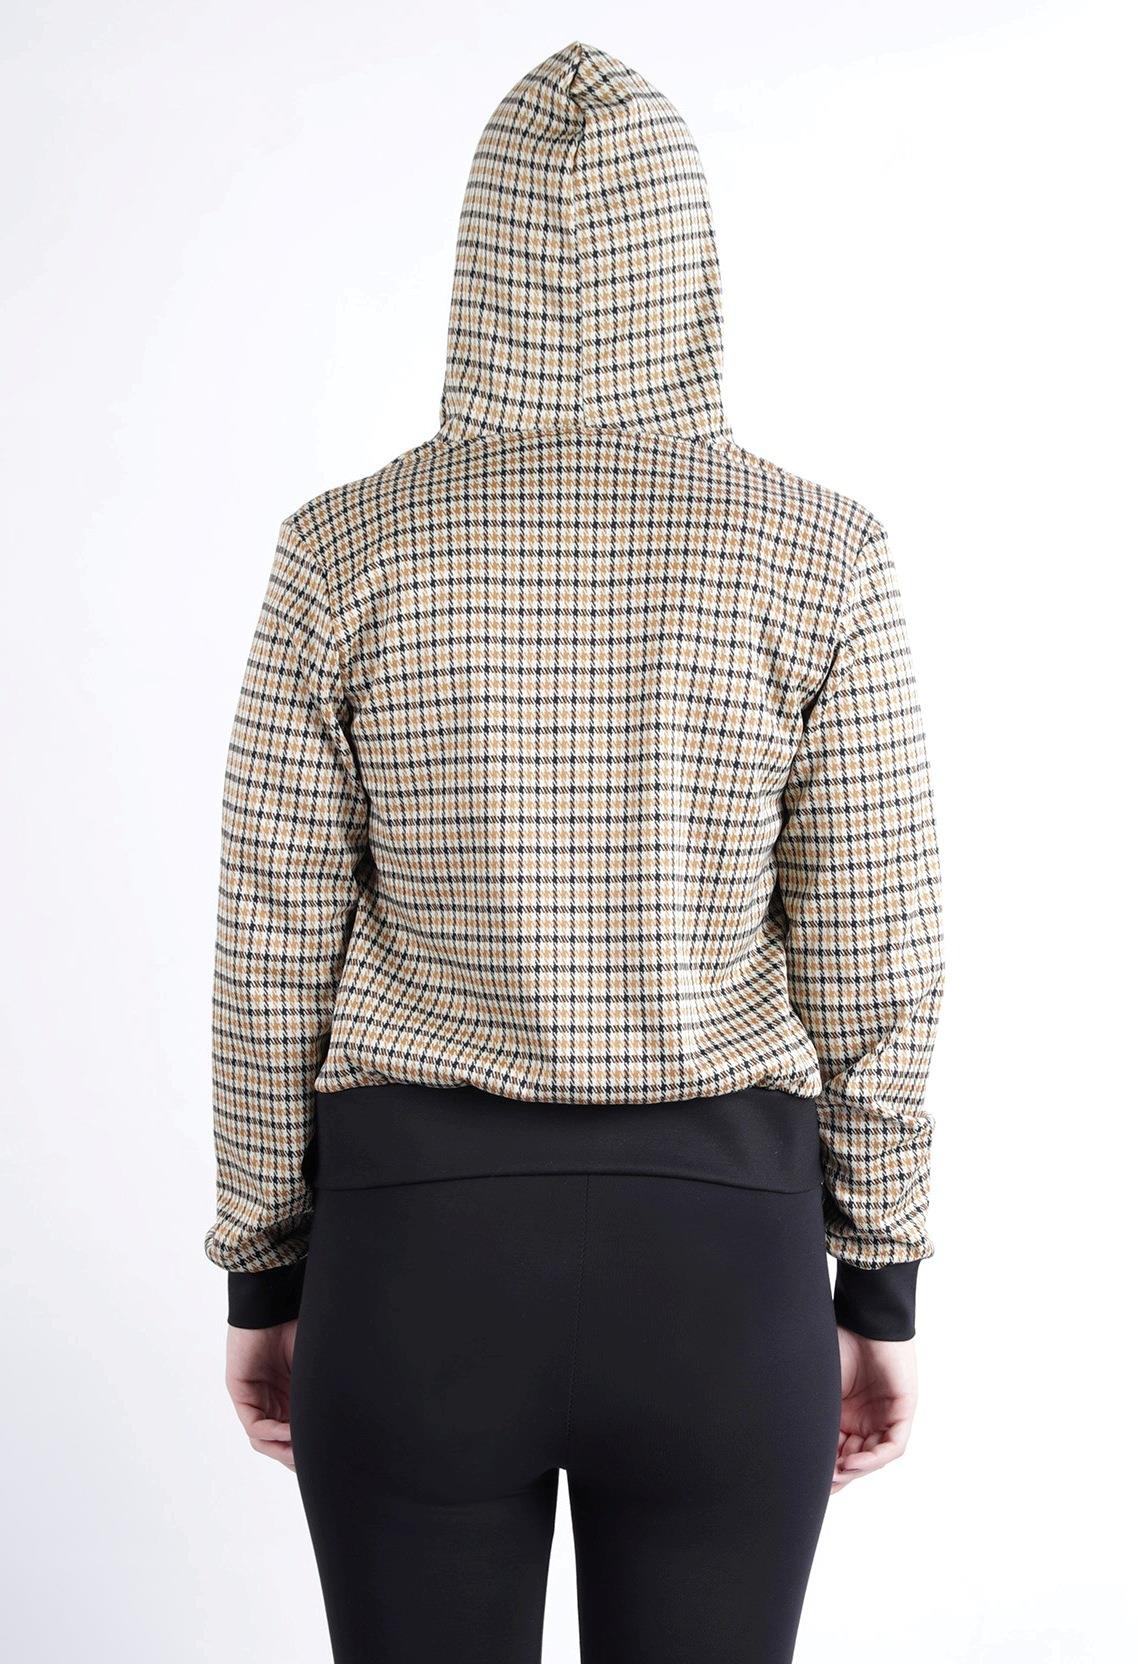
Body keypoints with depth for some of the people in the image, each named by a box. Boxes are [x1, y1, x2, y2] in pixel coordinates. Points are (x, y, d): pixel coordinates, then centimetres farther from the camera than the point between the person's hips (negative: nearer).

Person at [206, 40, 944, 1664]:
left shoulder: (344, 550, -7)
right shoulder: (820, 555, -8)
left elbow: (275, 956, -4)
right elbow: (872, 965, -5)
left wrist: (265, 1277, 9)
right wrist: (881, 1291, 7)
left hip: (421, 1255, 1)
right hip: (714, 1263, 0)